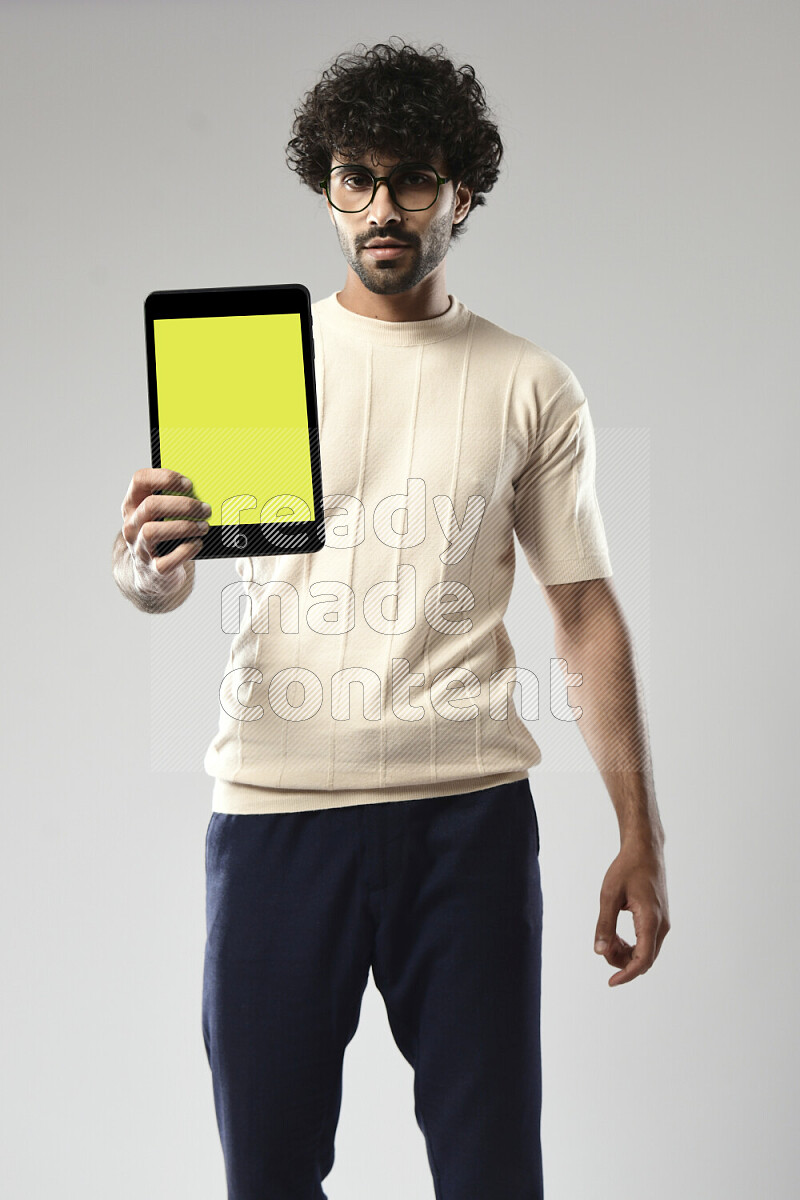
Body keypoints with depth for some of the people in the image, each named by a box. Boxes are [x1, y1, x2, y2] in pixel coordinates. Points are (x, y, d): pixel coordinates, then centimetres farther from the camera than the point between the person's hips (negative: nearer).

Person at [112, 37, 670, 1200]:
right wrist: (145, 566, -22)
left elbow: (586, 609, 10)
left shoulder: (529, 385, 9)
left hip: (467, 808, 0)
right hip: (275, 801, 0)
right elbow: (164, 578, 3)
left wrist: (641, 837, 5)